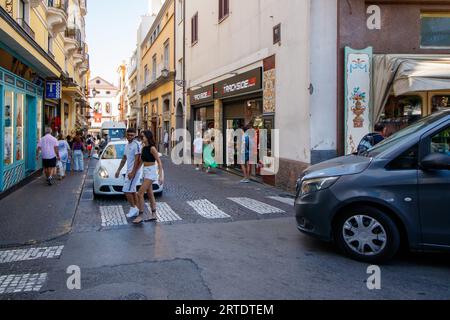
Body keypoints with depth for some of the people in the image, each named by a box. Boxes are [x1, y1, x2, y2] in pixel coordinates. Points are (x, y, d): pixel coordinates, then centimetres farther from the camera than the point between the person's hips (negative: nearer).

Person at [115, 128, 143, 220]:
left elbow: (137, 160, -19)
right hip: (129, 171, 9)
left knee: (127, 190, -9)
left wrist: (133, 172, -23)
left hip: (134, 171, -9)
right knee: (133, 191, 11)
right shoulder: (127, 145, 15)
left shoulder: (136, 145, -14)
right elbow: (124, 159, 24)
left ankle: (133, 208, 2)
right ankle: (137, 210, 17)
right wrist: (118, 170, 23)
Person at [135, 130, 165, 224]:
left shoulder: (152, 148, -14)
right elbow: (141, 160, 18)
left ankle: (140, 216, -4)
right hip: (146, 172, 9)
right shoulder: (144, 148, 9)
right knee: (150, 194, 13)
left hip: (151, 172, -9)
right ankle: (154, 215, 21)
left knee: (140, 194, -11)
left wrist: (161, 175, -19)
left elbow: (159, 162, -15)